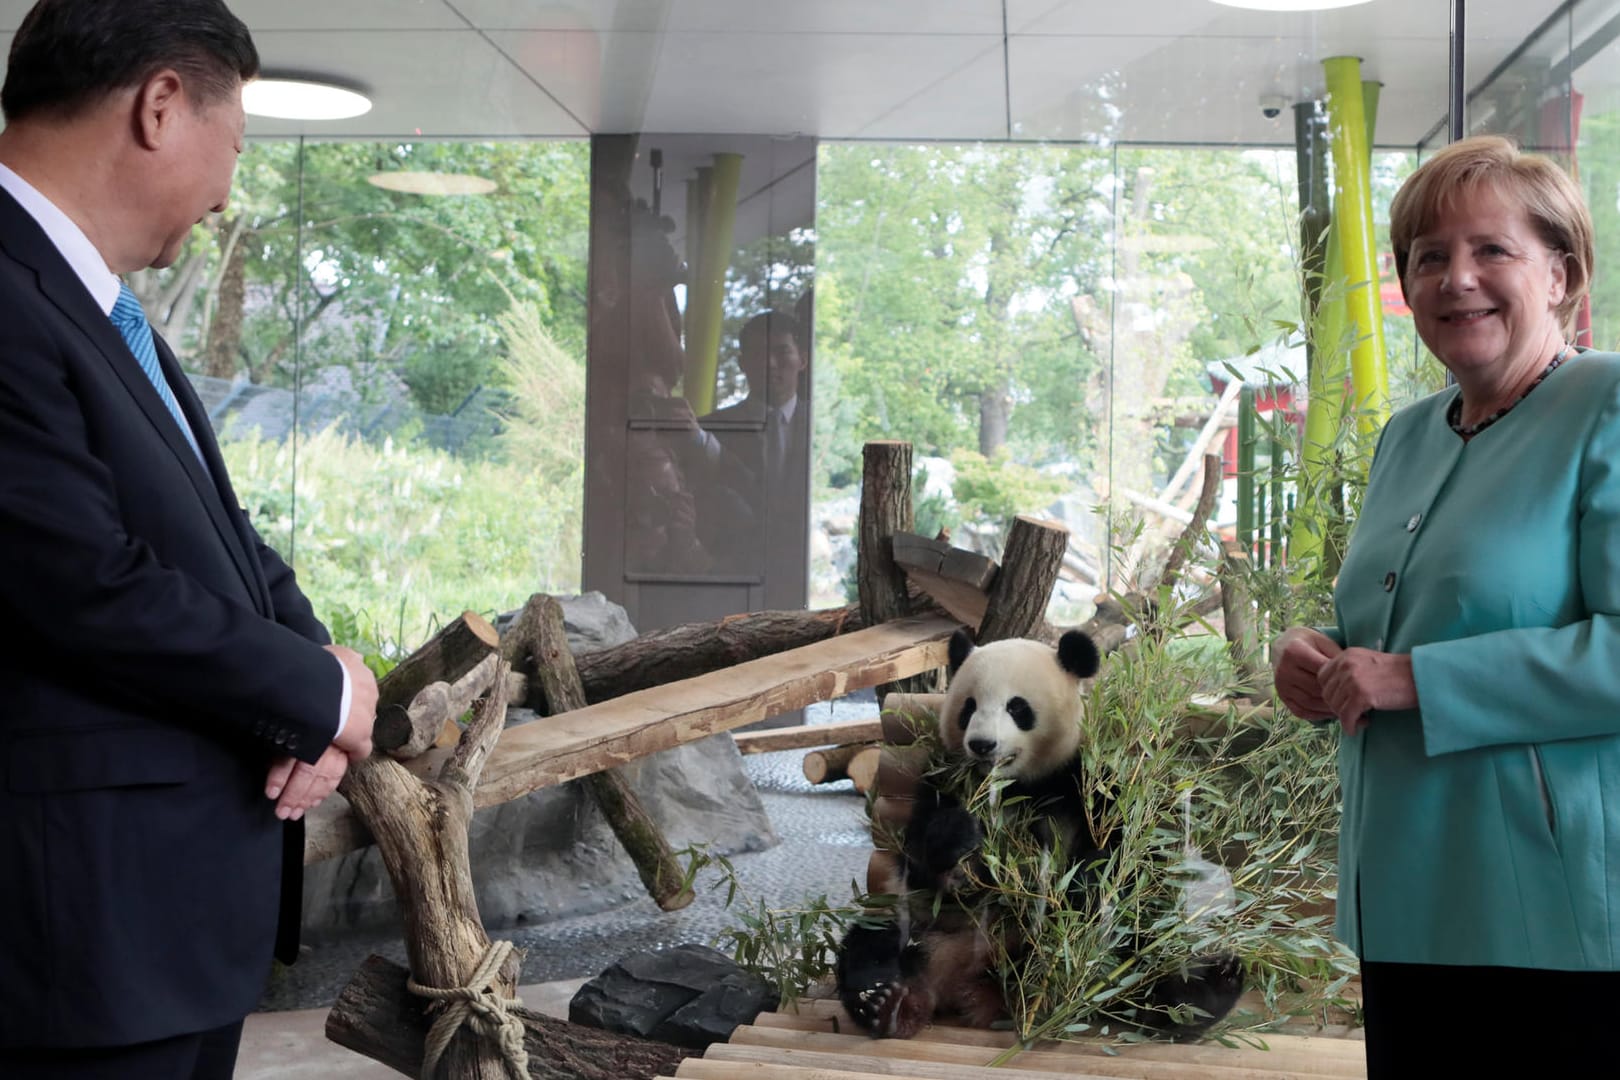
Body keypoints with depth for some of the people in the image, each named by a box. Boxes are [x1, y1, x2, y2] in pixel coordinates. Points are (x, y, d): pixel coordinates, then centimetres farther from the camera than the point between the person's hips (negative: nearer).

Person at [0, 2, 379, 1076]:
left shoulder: (101, 306, 12)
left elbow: (220, 530, 16)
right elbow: (100, 593, -23)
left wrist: (319, 667, -3)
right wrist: (326, 695, -9)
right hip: (99, 906, -10)